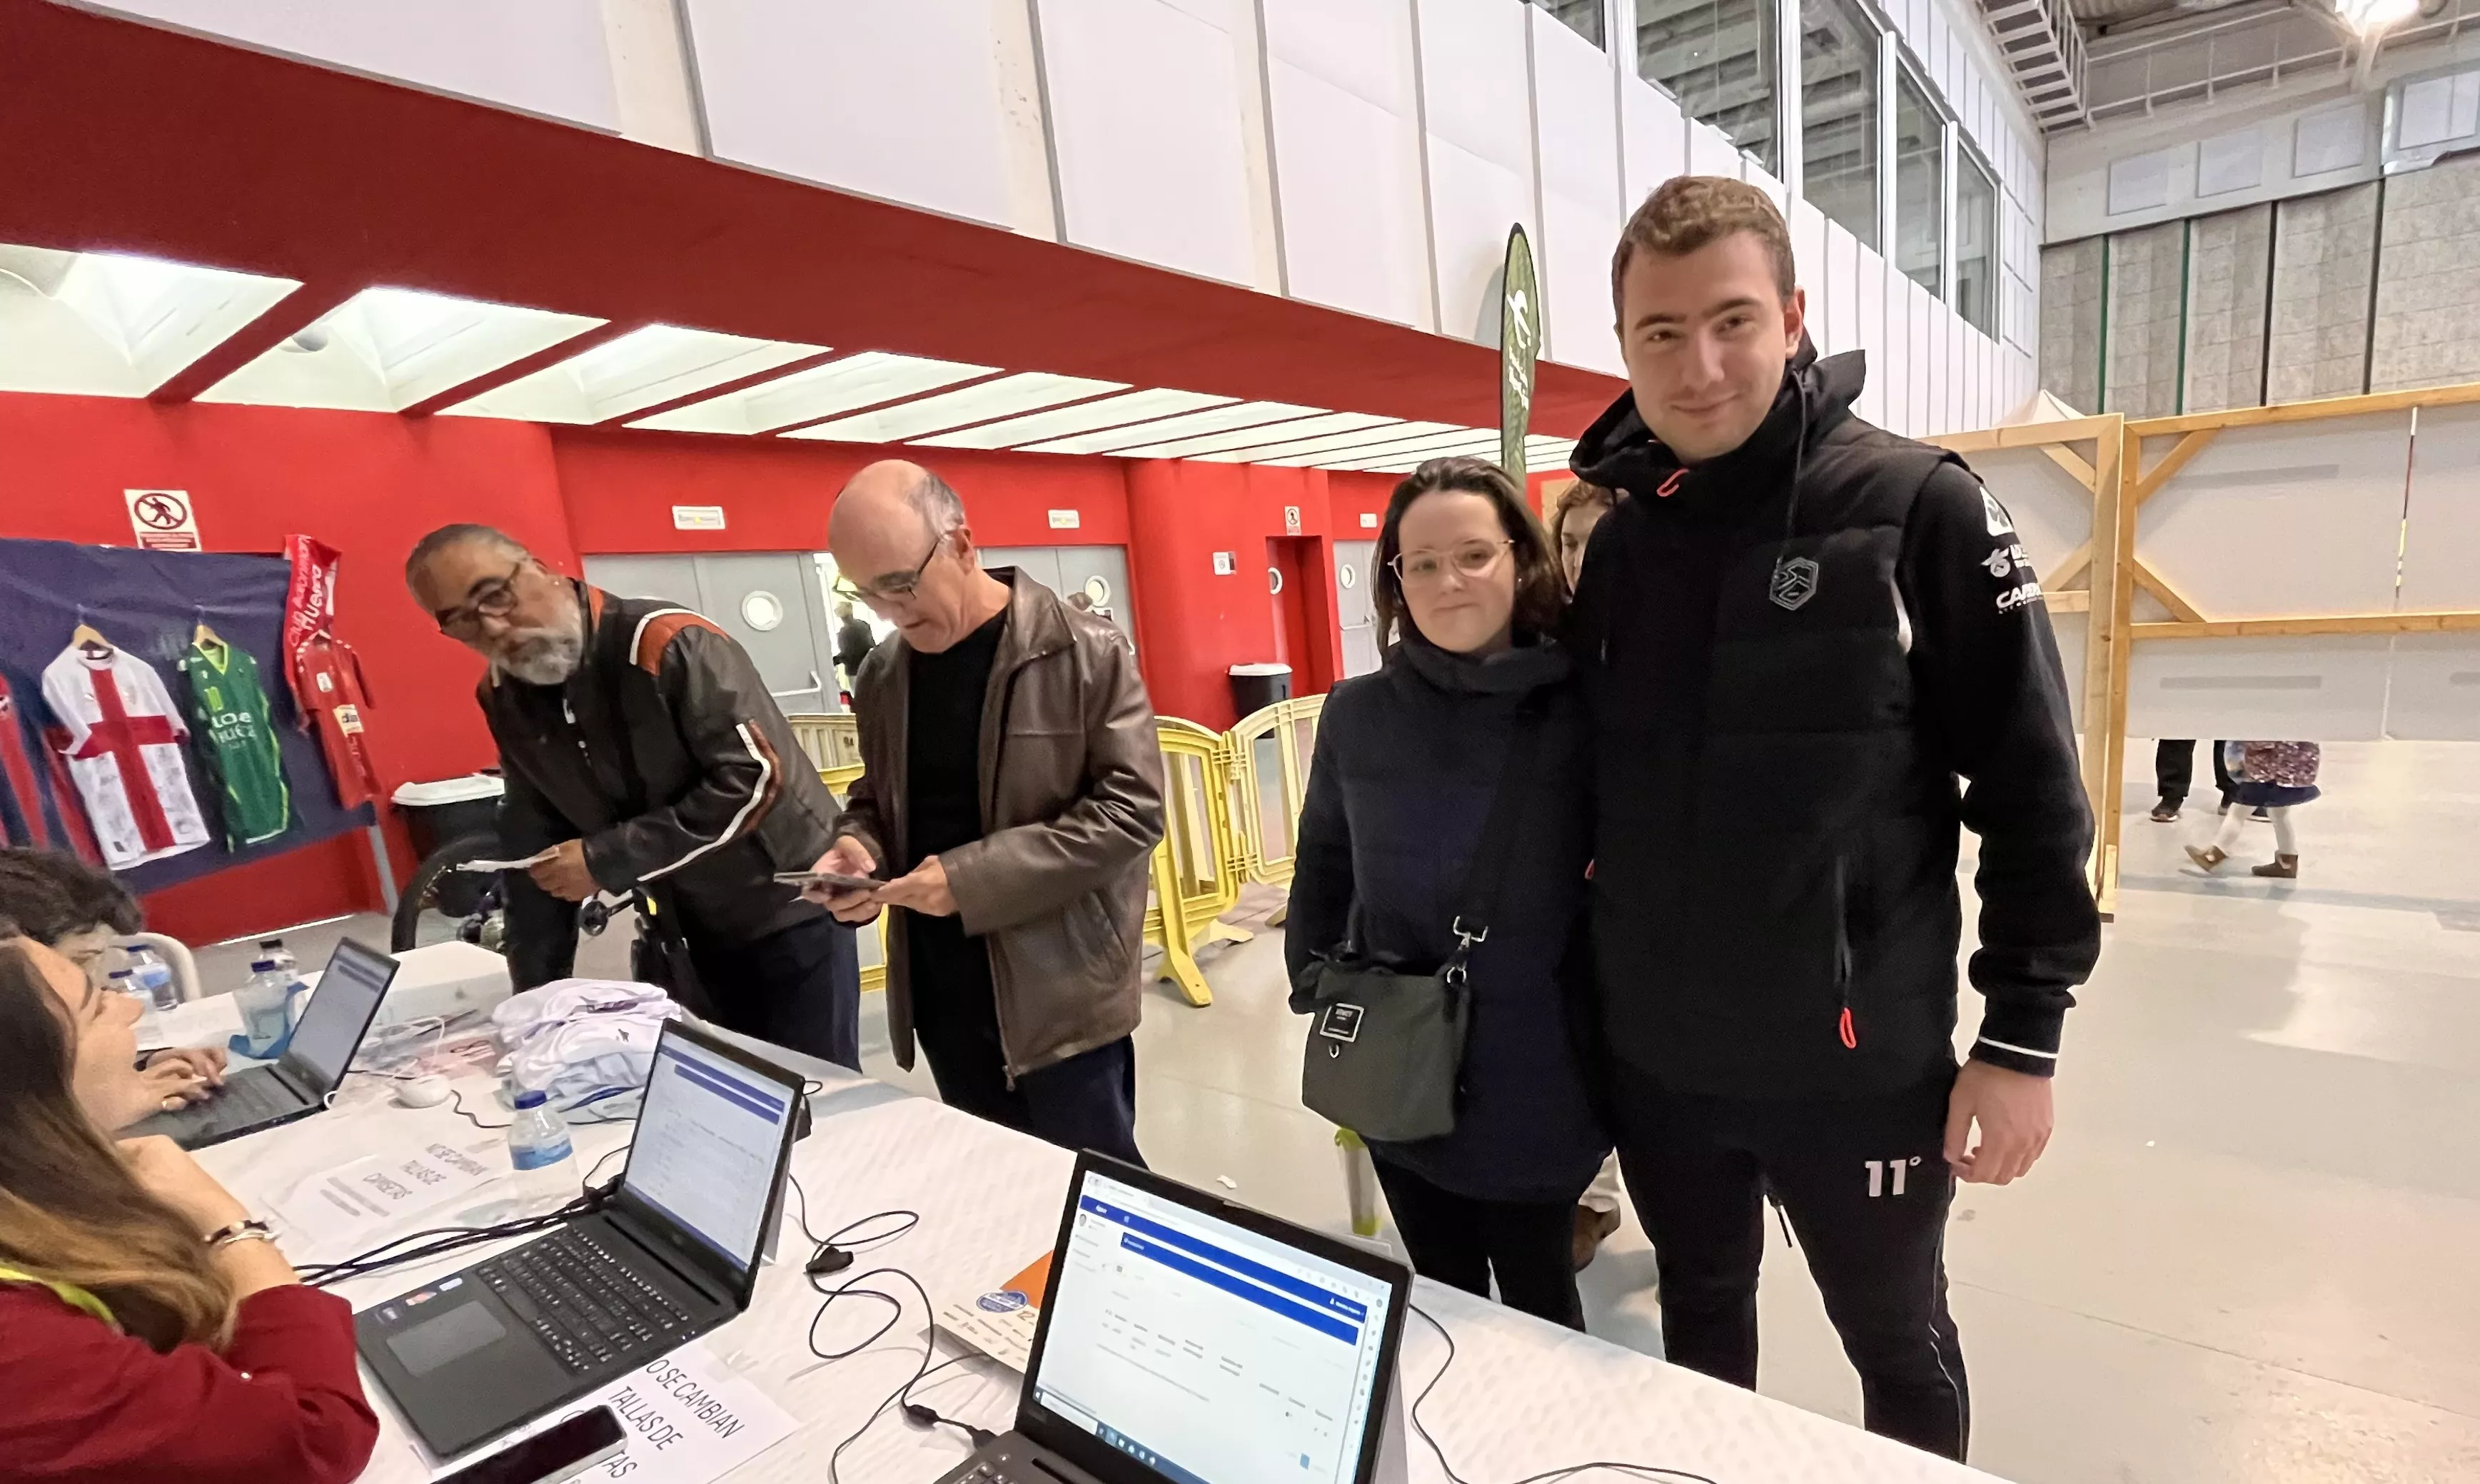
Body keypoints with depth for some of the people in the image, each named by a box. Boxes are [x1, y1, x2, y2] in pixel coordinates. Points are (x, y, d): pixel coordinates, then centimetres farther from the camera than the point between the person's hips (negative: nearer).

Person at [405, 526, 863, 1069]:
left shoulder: (665, 642, -19)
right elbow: (534, 849, 8)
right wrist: (536, 993, 7)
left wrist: (606, 859, -21)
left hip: (787, 911, -6)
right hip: (691, 932, 6)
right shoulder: (506, 699, 4)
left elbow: (756, 778, -25)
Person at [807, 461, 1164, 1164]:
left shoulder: (1085, 652, -12)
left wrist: (973, 878, -22)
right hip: (941, 995, 6)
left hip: (1059, 989, -5)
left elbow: (1131, 807, -16)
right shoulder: (882, 674, 6)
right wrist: (858, 846, -7)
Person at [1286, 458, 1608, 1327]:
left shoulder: (1581, 711, -13)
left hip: (1535, 1085, -2)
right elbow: (1322, 870, 7)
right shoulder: (1356, 715, -5)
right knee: (1441, 1300, 24)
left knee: (1539, 1305, 21)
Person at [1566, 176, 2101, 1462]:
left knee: (1900, 1349, 21)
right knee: (1700, 1316, 25)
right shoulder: (1615, 542, 0)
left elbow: (2032, 790, -9)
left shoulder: (1917, 510, -11)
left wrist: (2023, 1033, -9)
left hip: (1855, 1059, -3)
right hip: (1656, 1058, 4)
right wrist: (1588, 987, 7)